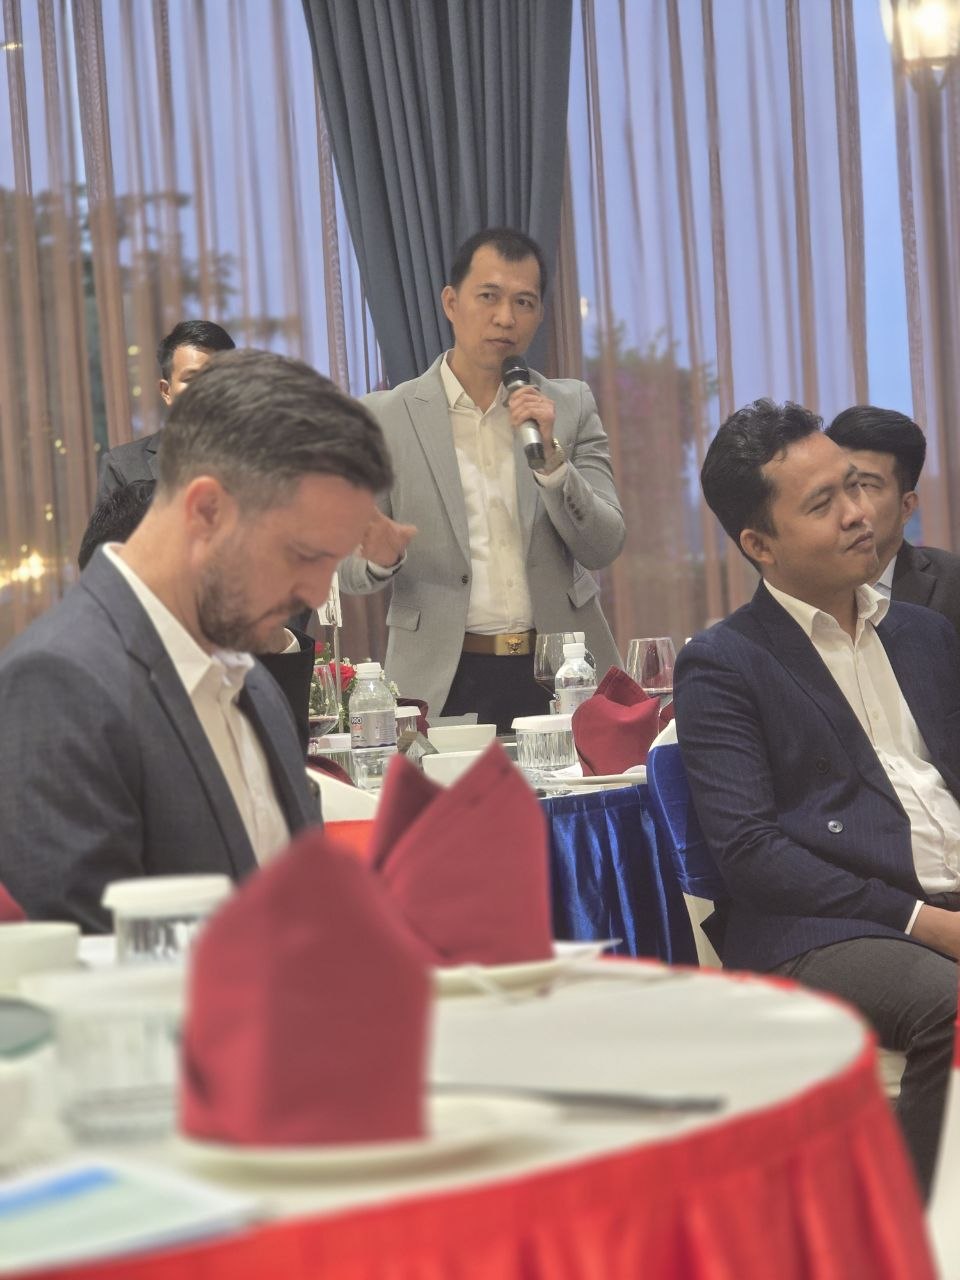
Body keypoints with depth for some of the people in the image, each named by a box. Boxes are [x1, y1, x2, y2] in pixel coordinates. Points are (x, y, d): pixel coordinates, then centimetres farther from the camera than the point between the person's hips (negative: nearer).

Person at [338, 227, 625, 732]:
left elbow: (603, 548, 2)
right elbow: (349, 569, 3)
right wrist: (380, 557, -19)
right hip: (443, 686, -2)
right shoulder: (386, 417, 2)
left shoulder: (571, 407, 8)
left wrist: (550, 456, -12)